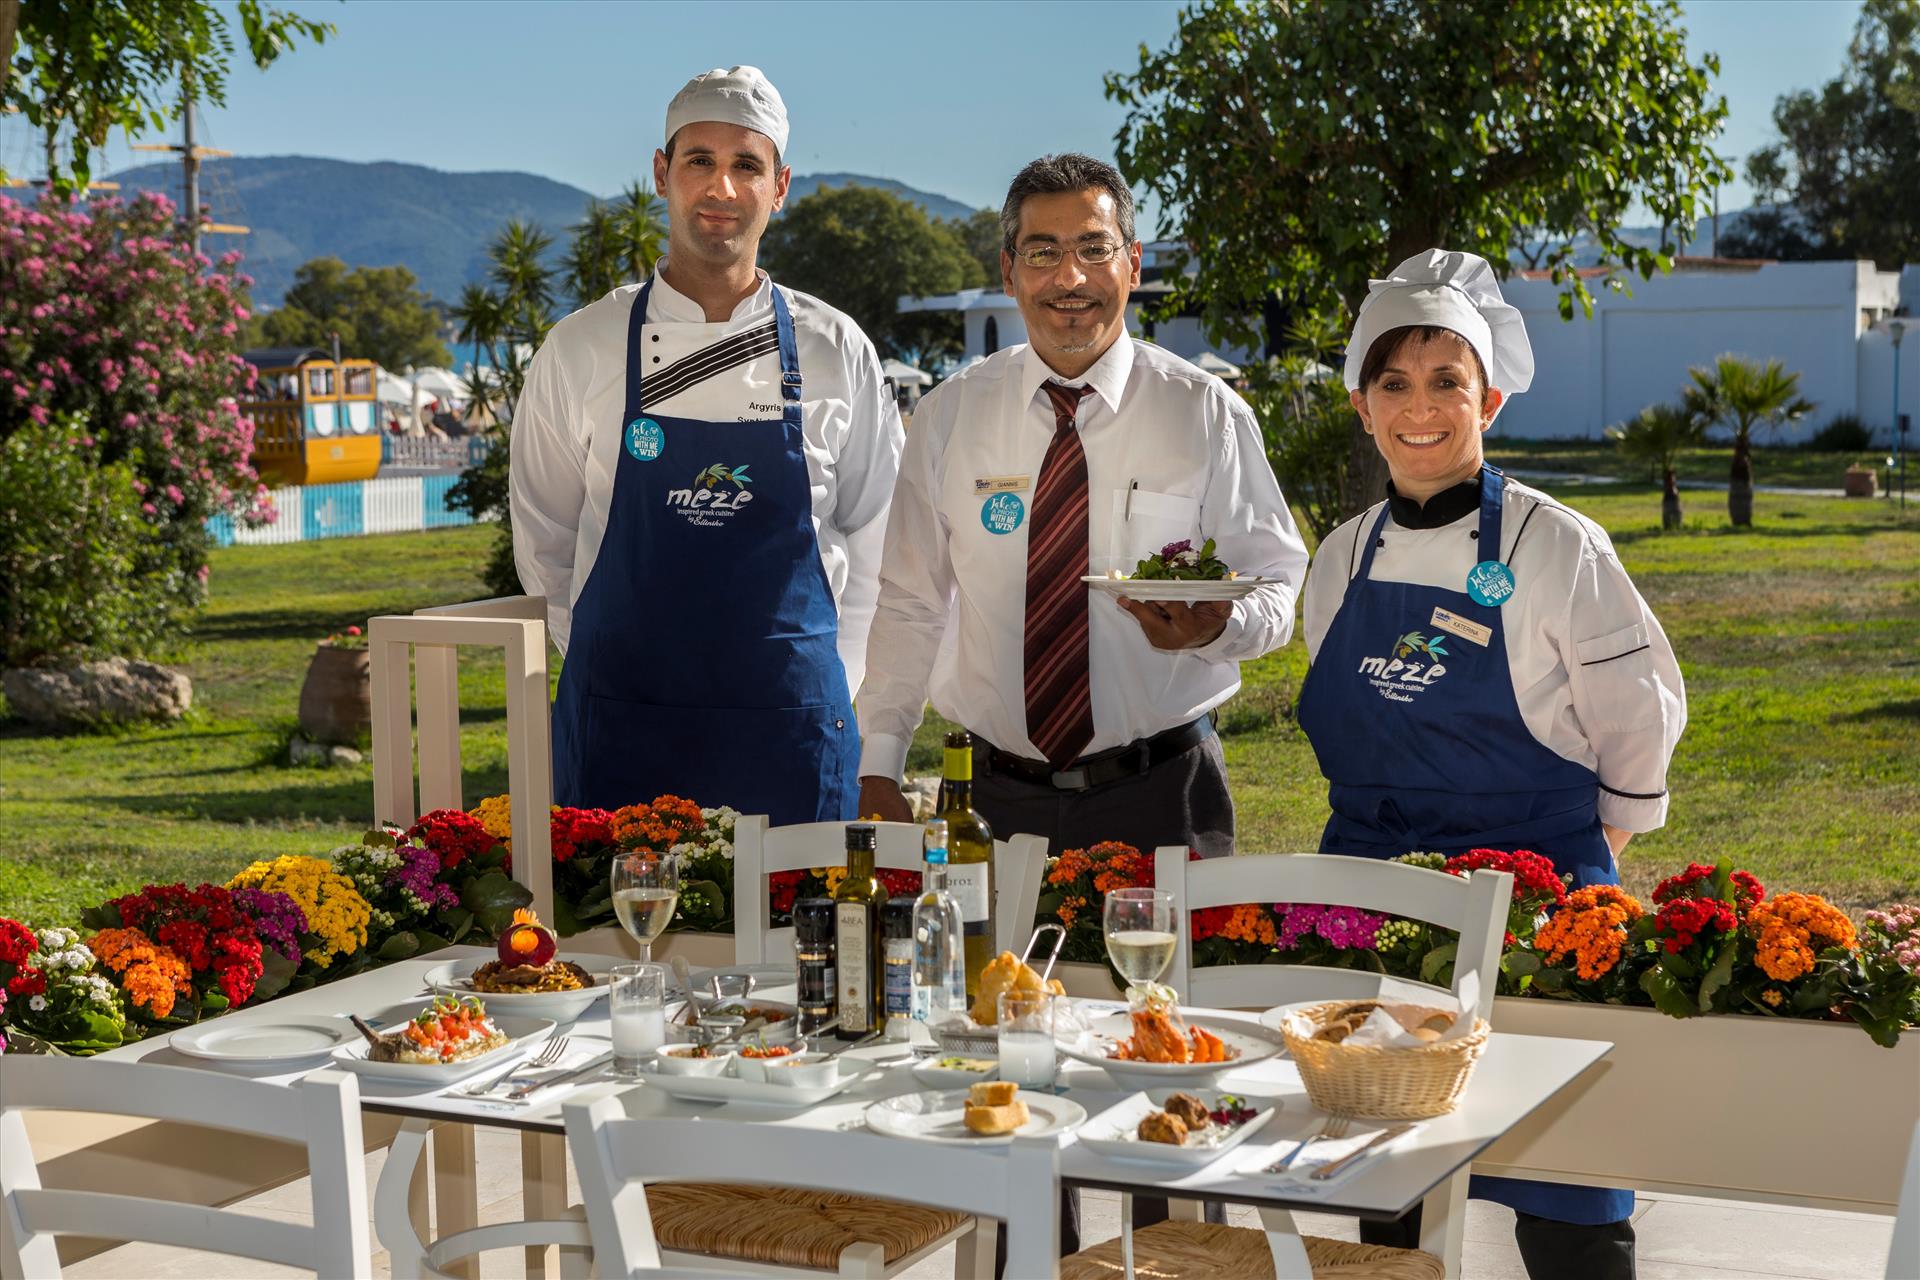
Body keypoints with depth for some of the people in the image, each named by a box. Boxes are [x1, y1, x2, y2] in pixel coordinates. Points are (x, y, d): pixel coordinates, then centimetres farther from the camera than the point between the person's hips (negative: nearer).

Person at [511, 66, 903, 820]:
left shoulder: (837, 353, 3)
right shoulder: (582, 349, 2)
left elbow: (871, 542, 11)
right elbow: (544, 540, 11)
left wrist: (826, 687, 6)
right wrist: (613, 671, 8)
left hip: (788, 730, 0)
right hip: (621, 732, 0)